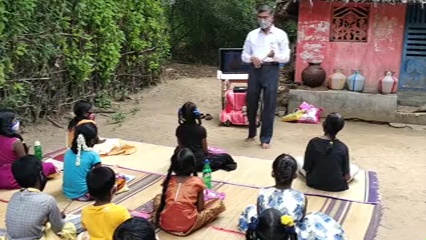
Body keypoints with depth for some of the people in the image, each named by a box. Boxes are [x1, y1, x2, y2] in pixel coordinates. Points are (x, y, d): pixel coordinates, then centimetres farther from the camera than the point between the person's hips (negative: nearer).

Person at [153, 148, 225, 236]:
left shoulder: (168, 180, 5)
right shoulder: (197, 182, -3)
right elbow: (200, 208, 0)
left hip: (165, 224, 3)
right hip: (187, 226, -3)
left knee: (158, 198, 33)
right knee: (218, 202, 11)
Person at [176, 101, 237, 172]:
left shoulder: (179, 129, -7)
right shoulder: (201, 129, -16)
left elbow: (180, 147, 3)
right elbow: (205, 150, -6)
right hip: (198, 161, -3)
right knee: (225, 157, 9)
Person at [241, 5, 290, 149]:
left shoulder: (280, 35, 4)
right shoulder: (252, 34, 12)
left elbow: (286, 57, 0)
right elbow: (244, 55, 13)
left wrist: (274, 55, -20)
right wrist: (252, 58, -10)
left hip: (271, 70, -3)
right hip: (254, 70, 3)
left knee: (269, 105, -1)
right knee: (251, 103, 8)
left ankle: (266, 138, 8)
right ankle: (252, 133, 28)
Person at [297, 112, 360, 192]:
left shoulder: (313, 142, -17)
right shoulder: (343, 147, -15)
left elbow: (306, 169, -10)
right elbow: (347, 176, -10)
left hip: (314, 183, -3)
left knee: (299, 160, 21)